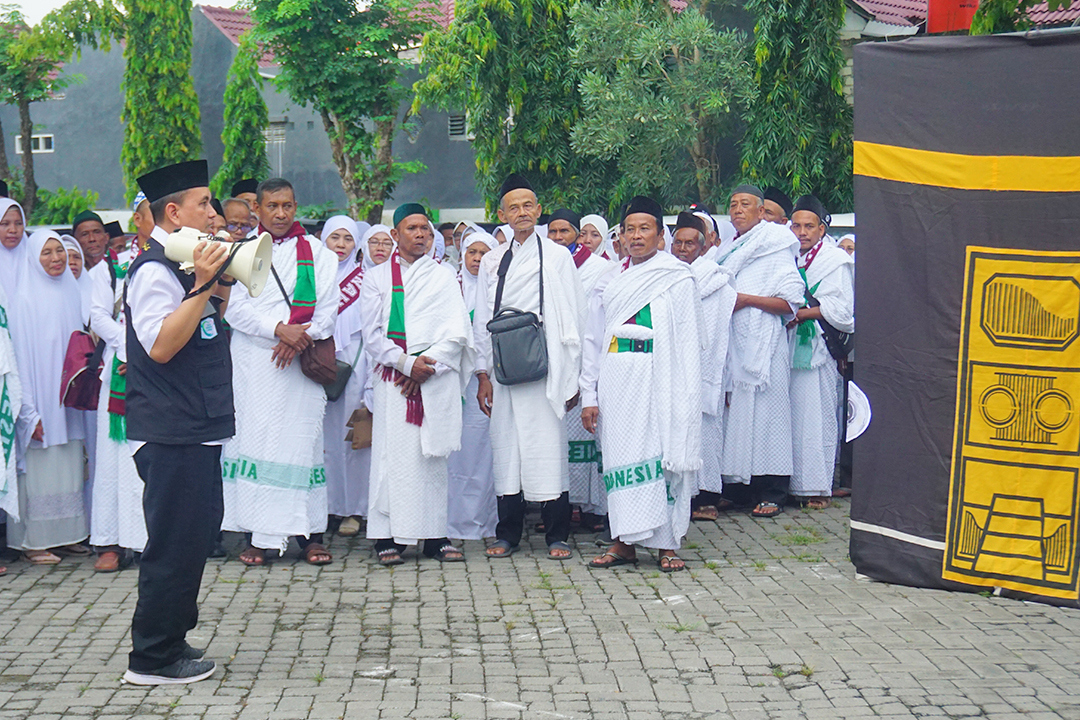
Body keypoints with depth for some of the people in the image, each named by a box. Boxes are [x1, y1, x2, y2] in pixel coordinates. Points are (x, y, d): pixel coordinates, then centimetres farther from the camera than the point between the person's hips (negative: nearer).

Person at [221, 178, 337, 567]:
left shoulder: (317, 252, 11)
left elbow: (329, 306, 5)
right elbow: (235, 307, -2)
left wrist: (301, 336, -12)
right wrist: (279, 328, -15)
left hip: (301, 360, 0)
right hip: (254, 361, 0)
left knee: (303, 439, -3)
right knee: (256, 439, -4)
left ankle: (310, 533, 1)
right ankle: (261, 535, -2)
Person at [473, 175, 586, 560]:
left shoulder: (557, 257, 3)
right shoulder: (491, 262, 13)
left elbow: (573, 319, 1)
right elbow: (482, 321, 14)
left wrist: (572, 376, -3)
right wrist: (483, 374, 8)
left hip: (545, 369, -3)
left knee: (549, 449, -4)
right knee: (506, 450, 6)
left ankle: (557, 536, 5)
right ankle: (507, 535, 15)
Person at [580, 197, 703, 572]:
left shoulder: (677, 278, 4)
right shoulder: (610, 279, 15)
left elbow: (689, 343, 0)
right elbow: (594, 339, 15)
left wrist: (686, 395, -9)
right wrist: (589, 395, 8)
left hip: (660, 380, -4)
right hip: (617, 381, 4)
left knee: (664, 456, -4)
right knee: (620, 455, 3)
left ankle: (668, 544, 3)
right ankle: (624, 542, 9)